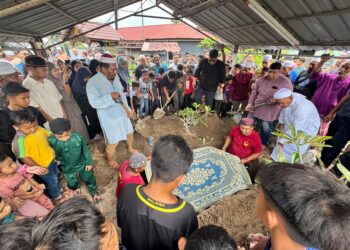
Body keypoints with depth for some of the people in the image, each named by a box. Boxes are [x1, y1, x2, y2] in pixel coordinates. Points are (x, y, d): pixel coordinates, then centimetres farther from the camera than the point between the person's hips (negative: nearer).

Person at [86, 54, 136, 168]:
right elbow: (94, 102, -26)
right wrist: (110, 96, -32)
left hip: (122, 113, 7)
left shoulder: (115, 78, 1)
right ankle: (110, 160, 34)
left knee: (129, 133, 24)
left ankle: (130, 148, 53)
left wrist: (128, 109, 8)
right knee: (113, 142, 4)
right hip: (109, 117, -7)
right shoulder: (93, 82, -19)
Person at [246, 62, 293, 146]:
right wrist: (250, 103, -6)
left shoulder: (285, 82, -10)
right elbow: (254, 92, 5)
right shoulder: (261, 80, 1)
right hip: (256, 109, 4)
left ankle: (263, 144, 36)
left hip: (270, 112, -3)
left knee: (266, 130, 11)